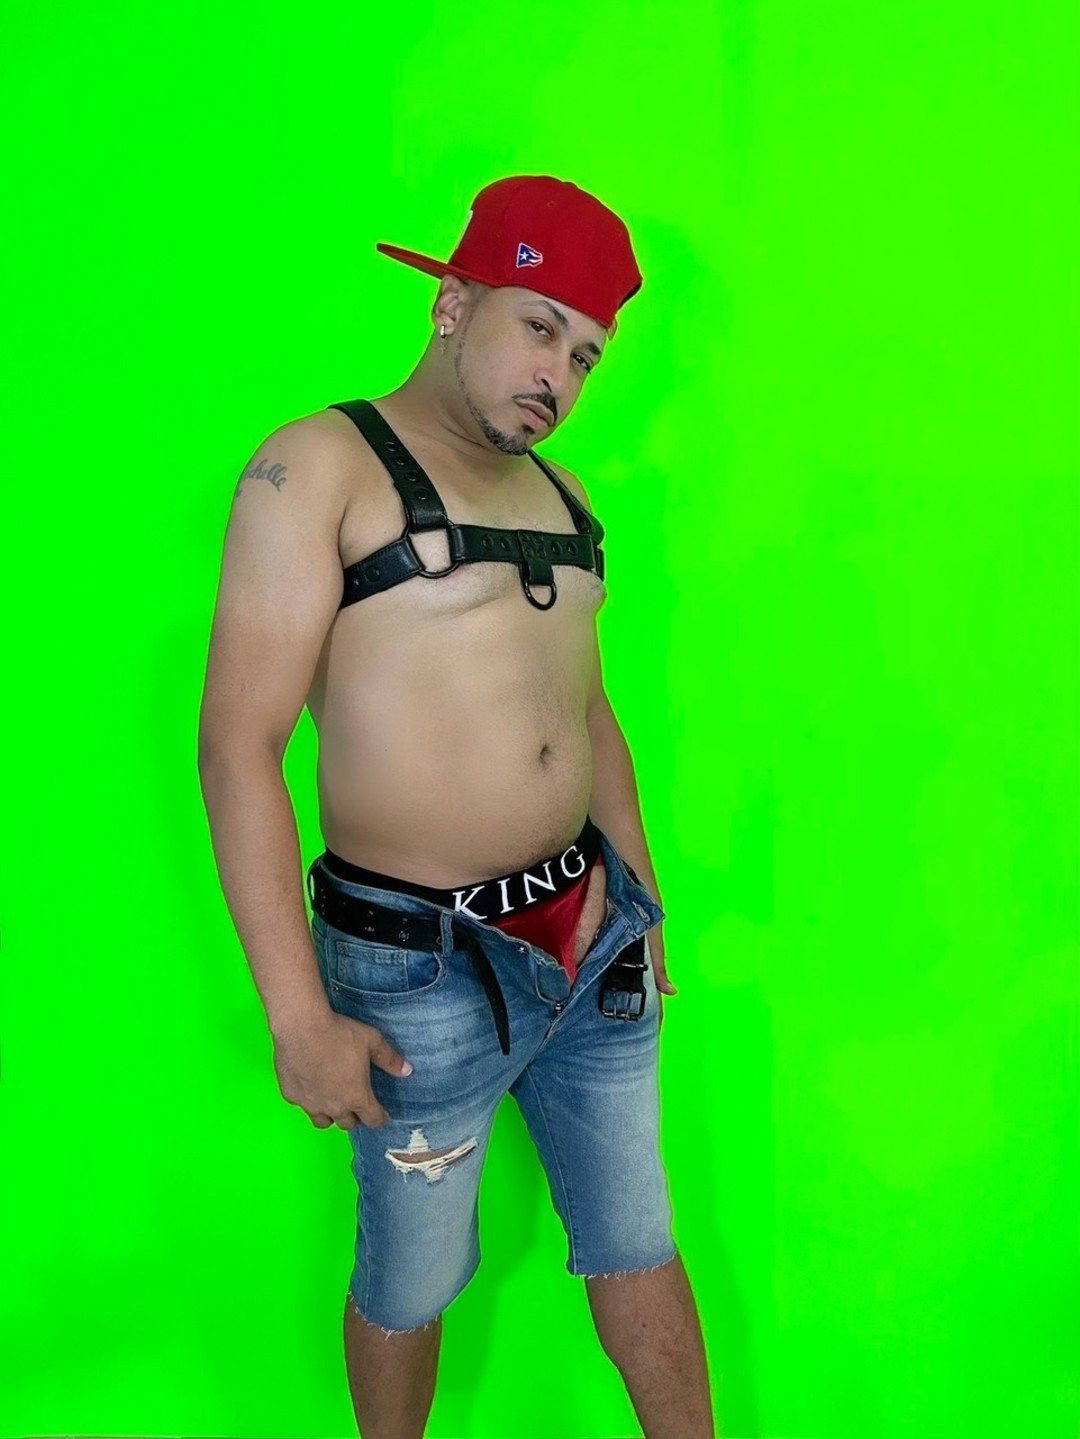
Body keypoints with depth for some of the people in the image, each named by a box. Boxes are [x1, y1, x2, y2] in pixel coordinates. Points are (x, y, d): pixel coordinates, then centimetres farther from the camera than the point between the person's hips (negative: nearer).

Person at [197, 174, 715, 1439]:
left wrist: (646, 906, 20)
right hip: (421, 967, -5)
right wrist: (298, 1016, -18)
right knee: (411, 1280, 14)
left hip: (593, 932, 6)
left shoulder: (558, 495, 11)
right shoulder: (321, 467, -10)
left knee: (638, 1241, 18)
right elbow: (238, 742, -16)